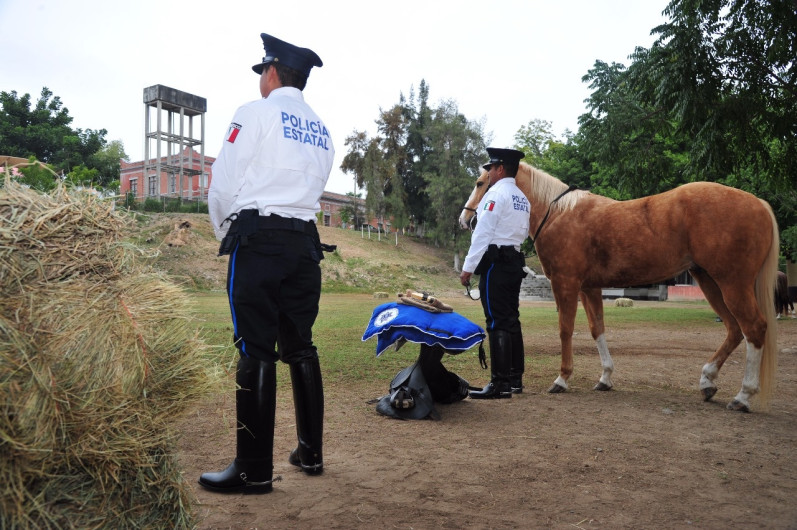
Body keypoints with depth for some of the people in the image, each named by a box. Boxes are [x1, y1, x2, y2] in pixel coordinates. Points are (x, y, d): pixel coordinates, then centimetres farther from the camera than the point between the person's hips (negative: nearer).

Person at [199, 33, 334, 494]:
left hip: (259, 239, -6)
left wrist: (226, 235, 14)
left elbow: (222, 188, -3)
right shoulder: (322, 131, 19)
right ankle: (311, 453, 17)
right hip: (306, 243, 7)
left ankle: (254, 470, -1)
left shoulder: (256, 113, 0)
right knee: (301, 347, 10)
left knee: (256, 352, -6)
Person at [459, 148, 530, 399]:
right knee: (511, 320, 13)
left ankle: (500, 385, -7)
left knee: (497, 323, -8)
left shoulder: (496, 193, -10)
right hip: (515, 262, 9)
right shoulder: (523, 199, 16)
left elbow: (482, 233, -15)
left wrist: (468, 268, -14)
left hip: (495, 263, -9)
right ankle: (515, 379, 19)